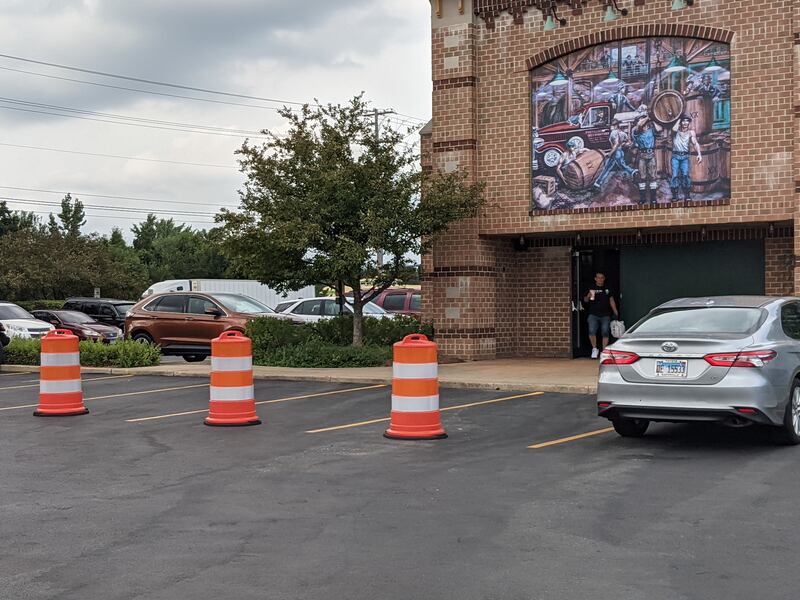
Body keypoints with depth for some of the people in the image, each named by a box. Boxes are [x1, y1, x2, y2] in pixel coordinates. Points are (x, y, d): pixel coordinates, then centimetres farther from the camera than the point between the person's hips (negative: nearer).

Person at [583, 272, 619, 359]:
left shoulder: (608, 289, 11)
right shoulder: (591, 288, 6)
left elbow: (611, 301, 14)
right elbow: (585, 300, 6)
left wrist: (616, 312, 7)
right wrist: (588, 297, -17)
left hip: (605, 315, 2)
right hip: (593, 315, -2)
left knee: (605, 333, 0)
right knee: (592, 331, -15)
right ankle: (594, 349, 3)